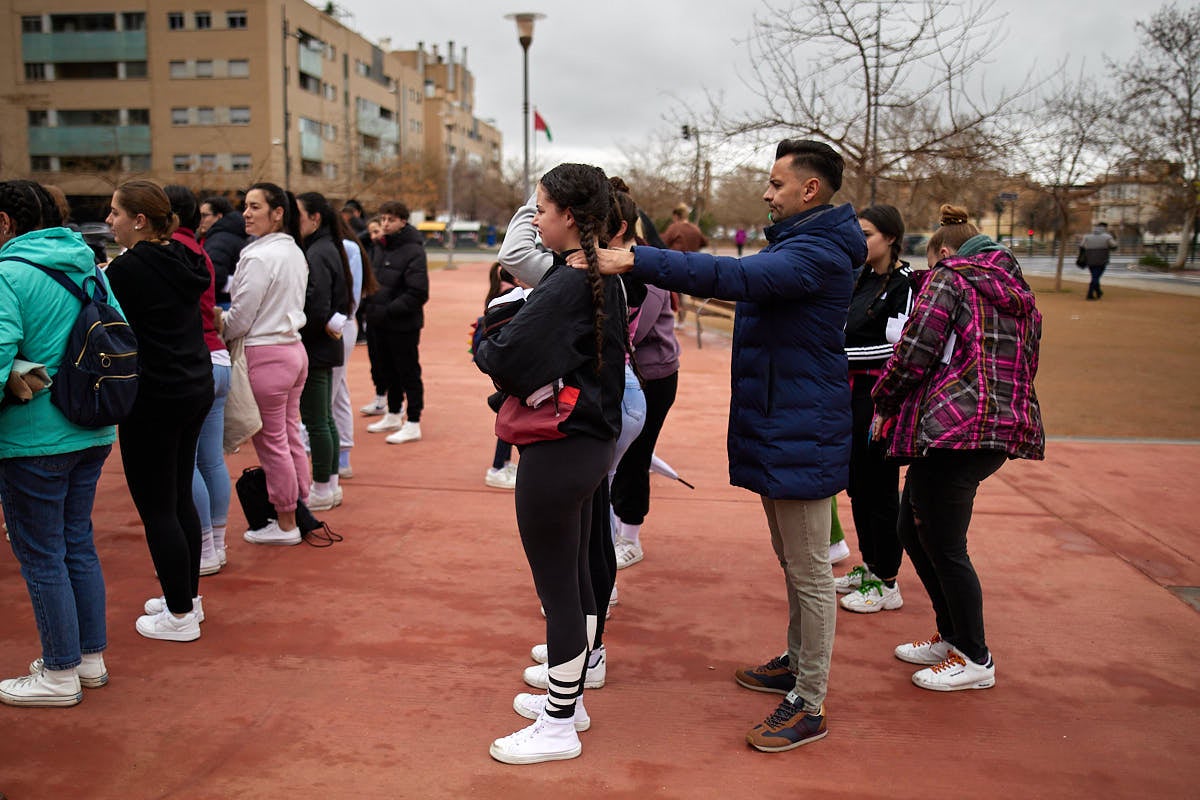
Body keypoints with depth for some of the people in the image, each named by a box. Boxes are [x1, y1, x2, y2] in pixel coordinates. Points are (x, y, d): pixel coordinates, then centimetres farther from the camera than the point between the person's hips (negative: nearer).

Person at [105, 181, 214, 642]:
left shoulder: (127, 269, -15)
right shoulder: (182, 260, 8)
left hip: (154, 399, -8)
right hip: (196, 389, 8)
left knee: (156, 509, 2)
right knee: (180, 498, 18)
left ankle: (180, 616, 10)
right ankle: (187, 596, 29)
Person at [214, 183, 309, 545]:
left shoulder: (259, 257, -17)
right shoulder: (295, 252, 10)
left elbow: (239, 319, -14)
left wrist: (216, 321, 7)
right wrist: (223, 317, 17)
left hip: (266, 355, -9)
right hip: (294, 349, 9)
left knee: (271, 443, 2)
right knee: (291, 437, 15)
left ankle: (285, 524, 12)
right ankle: (299, 511, 24)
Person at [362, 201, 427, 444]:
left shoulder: (413, 251, -14)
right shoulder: (379, 248, 10)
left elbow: (418, 294, -20)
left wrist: (387, 310, -21)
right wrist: (368, 305, 4)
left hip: (403, 325, -8)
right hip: (378, 323, 8)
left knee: (408, 374, 1)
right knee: (387, 371, 17)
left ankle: (413, 425, 8)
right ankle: (393, 416, 32)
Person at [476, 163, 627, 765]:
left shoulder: (564, 286, -20)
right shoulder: (603, 280, 9)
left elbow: (503, 358, -25)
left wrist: (483, 346, -2)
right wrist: (502, 345, 3)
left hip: (558, 452, -10)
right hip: (593, 442, 10)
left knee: (557, 587, 2)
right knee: (575, 576, 20)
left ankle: (559, 726, 17)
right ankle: (571, 695, 36)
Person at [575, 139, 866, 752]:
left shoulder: (818, 253, -20)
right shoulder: (797, 243, 15)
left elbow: (740, 276, -35)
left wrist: (637, 261, -39)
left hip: (802, 437, -11)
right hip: (777, 429, 11)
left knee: (810, 574, -1)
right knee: (792, 563, 22)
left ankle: (809, 706, 10)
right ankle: (797, 663, 38)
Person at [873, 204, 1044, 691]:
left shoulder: (947, 279, -3)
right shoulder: (1019, 295, 21)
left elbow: (913, 355, -12)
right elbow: (1024, 367, 20)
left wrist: (883, 405, 4)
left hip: (951, 428, -9)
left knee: (944, 547, 2)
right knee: (912, 530, 19)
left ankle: (975, 660, 14)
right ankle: (952, 638, 29)